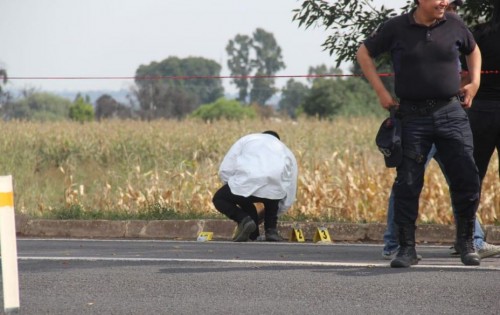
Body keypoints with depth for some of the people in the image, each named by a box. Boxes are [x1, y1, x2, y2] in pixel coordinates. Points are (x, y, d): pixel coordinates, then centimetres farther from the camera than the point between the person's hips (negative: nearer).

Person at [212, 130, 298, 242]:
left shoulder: (247, 139, 31)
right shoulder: (287, 153, 35)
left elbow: (225, 170, 19)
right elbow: (289, 196, 34)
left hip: (247, 183, -2)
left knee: (219, 199, 28)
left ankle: (243, 220, 2)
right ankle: (271, 230, 22)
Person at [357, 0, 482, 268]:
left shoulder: (454, 25, 3)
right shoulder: (396, 28, -2)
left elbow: (473, 50, 24)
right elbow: (364, 54, 11)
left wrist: (474, 83, 12)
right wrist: (381, 92, 4)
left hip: (451, 112, 2)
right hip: (412, 115, -2)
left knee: (466, 180, -2)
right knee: (407, 184, -2)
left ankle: (466, 242, 16)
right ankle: (406, 249, 7)